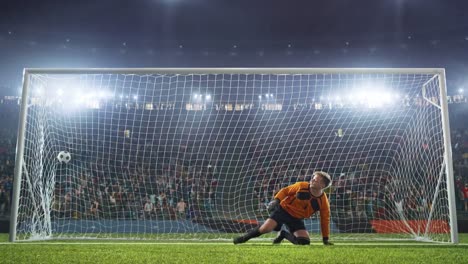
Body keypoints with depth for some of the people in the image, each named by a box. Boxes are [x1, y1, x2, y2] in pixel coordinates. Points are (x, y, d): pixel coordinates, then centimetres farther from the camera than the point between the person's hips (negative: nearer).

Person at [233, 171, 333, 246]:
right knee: (265, 229, -23)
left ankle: (283, 234, 14)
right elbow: (285, 191, 0)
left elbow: (325, 220, 0)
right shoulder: (301, 186, -13)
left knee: (305, 242, -15)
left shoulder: (324, 202, -9)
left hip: (296, 219, 3)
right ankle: (244, 238, 4)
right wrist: (276, 200, -16)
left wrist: (325, 239, 1)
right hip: (283, 210, -3)